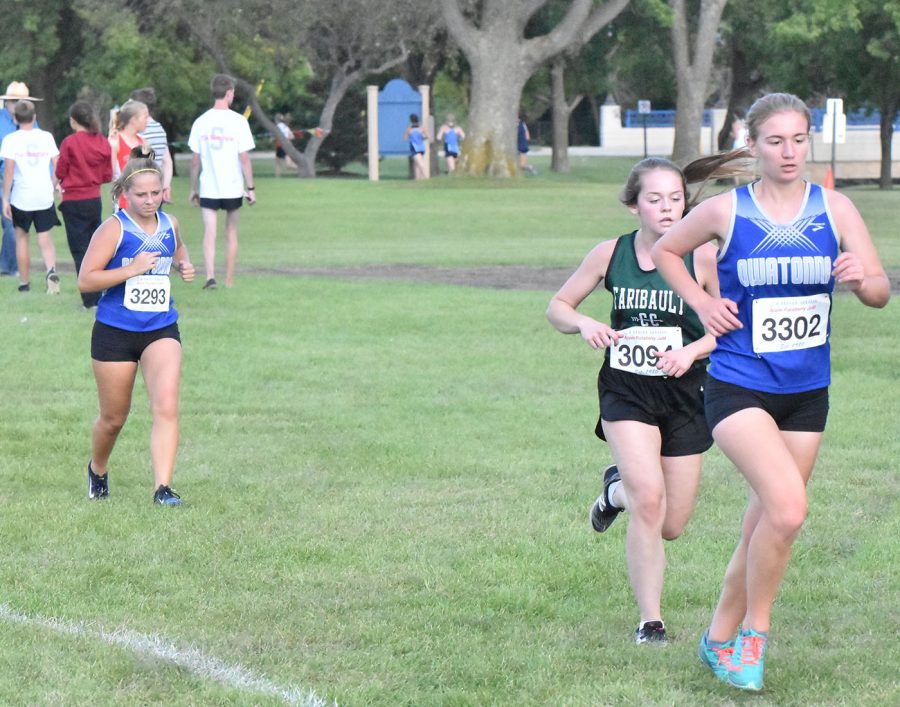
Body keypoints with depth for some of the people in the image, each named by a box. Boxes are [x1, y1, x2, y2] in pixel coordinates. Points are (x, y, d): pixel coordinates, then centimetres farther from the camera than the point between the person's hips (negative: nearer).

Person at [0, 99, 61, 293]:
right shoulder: (46, 137, 4)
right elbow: (58, 168, 3)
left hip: (21, 197, -2)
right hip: (44, 197, 2)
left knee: (21, 237, 14)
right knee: (45, 240, 5)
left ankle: (24, 282, 18)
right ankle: (51, 271, -21)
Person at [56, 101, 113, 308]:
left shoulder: (69, 143, -13)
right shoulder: (103, 143, -1)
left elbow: (60, 173, -6)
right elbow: (108, 176, 3)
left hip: (74, 203, -4)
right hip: (95, 201, 4)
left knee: (80, 251, 1)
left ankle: (90, 300, -1)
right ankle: (101, 296, 15)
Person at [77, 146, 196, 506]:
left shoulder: (168, 224, 5)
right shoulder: (114, 229, -11)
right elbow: (85, 280, -16)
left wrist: (183, 265, 7)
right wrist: (132, 270, -23)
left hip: (161, 331, 3)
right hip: (115, 332, -3)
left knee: (166, 406, -17)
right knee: (114, 417, 11)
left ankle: (163, 487, -19)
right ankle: (97, 471, 40)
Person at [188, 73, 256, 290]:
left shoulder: (201, 122, 0)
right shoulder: (238, 121, -7)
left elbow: (195, 160, 2)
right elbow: (244, 158, -8)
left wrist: (193, 189, 11)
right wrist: (250, 187, 0)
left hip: (208, 188, 1)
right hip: (233, 188, -1)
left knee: (209, 233, -1)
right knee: (231, 233, 11)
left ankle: (210, 276, -19)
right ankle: (229, 281, 16)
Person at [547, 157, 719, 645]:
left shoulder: (702, 257, -8)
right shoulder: (611, 254, -4)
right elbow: (558, 305, 8)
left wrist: (691, 350, -20)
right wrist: (584, 325, -14)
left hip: (684, 396, 1)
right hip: (626, 391, -1)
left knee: (671, 526, 7)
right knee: (649, 499, -23)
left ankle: (617, 489, 42)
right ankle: (650, 619, -9)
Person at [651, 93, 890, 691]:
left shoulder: (835, 209, 0)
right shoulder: (725, 211, -5)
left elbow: (881, 292, 1)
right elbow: (665, 250, 12)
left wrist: (861, 278, -22)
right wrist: (701, 303, -2)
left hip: (806, 393, 4)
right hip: (738, 387, -4)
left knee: (764, 527, 11)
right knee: (787, 508, -22)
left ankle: (721, 637, 31)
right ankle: (754, 632, -3)